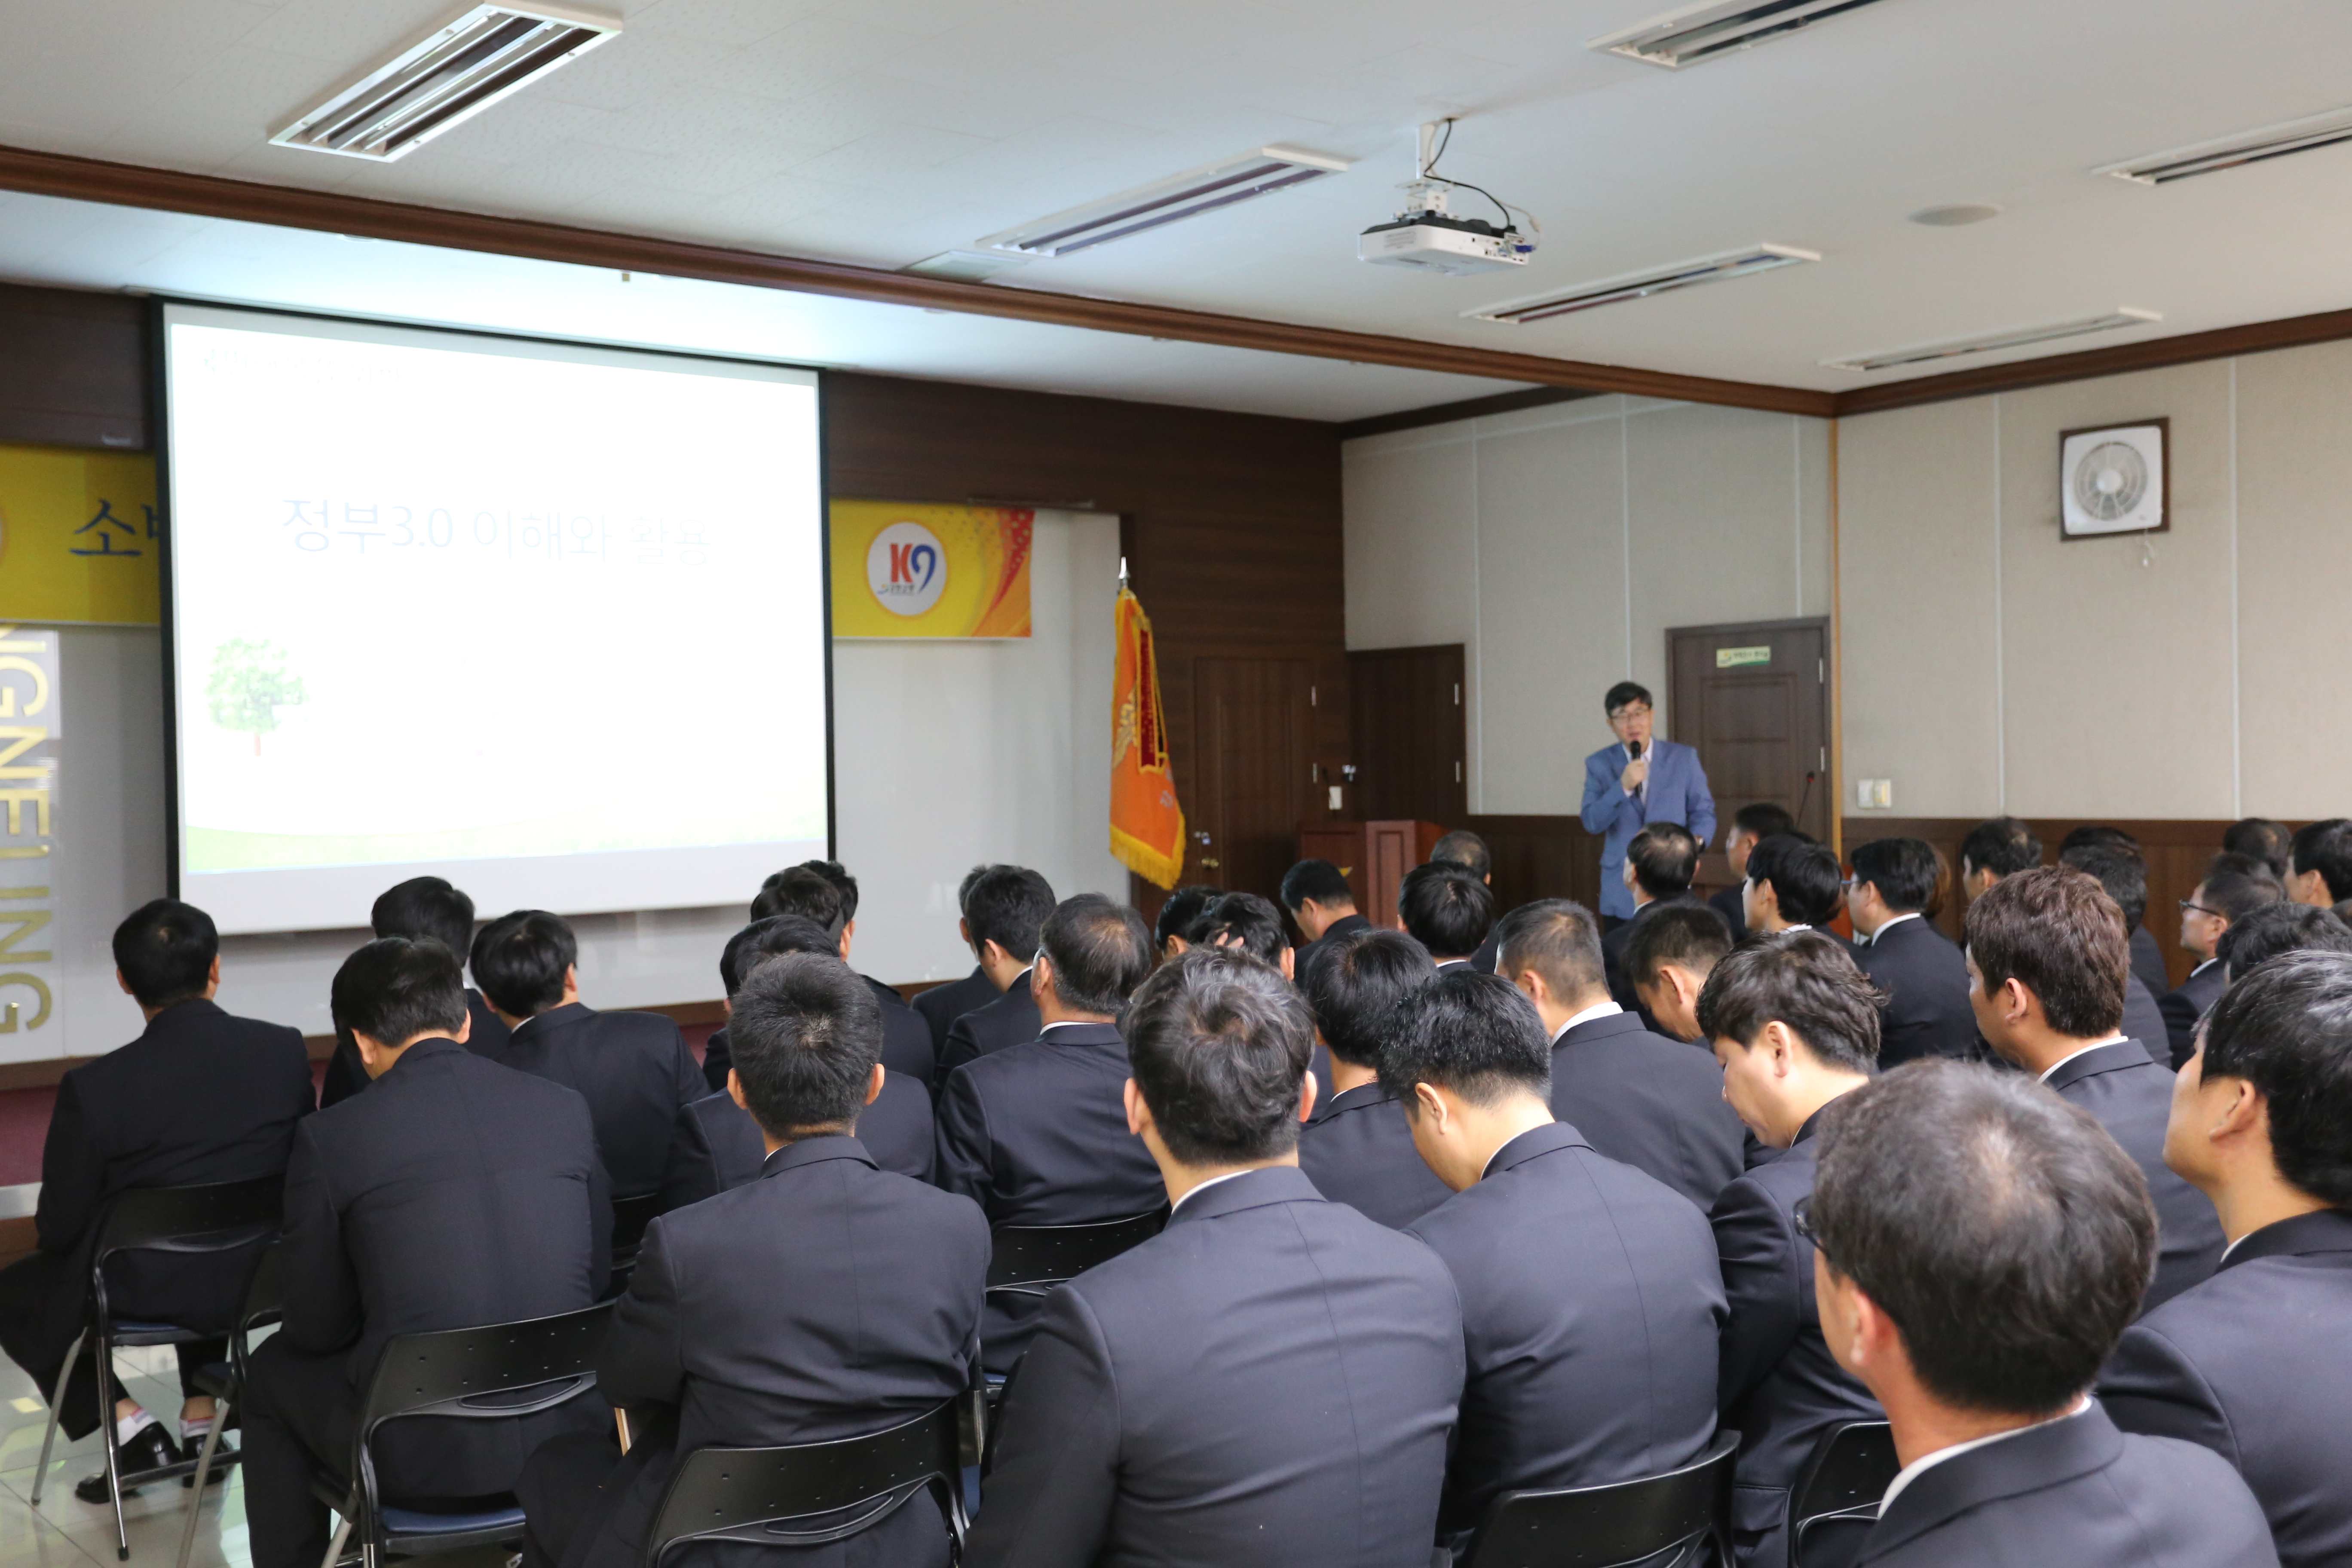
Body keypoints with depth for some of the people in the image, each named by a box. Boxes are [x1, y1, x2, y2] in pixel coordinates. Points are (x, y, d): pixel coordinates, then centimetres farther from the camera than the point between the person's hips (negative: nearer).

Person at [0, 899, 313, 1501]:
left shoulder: (93, 1087, -22)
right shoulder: (286, 1051, -14)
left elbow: (58, 1230, -11)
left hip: (141, 1294, -4)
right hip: (257, 1282, 4)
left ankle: (130, 1425, 13)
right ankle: (203, 1416, 33)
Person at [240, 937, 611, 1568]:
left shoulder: (329, 1136, -8)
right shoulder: (565, 1107, 1)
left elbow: (316, 1327, 1)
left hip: (424, 1451, -3)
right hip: (566, 1433, 3)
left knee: (274, 1369, 26)